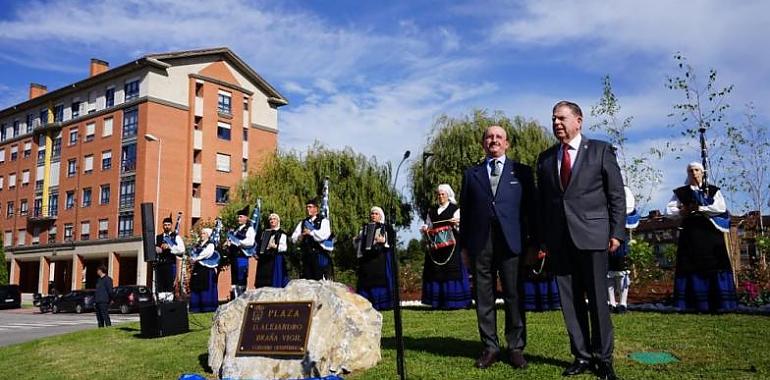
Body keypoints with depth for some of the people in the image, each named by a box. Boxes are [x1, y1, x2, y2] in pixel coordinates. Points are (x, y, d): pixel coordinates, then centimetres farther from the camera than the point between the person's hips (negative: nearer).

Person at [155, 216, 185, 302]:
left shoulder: (176, 237, 6)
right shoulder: (157, 237, 18)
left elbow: (181, 250, -7)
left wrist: (169, 247, -15)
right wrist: (159, 249, -8)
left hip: (171, 263, -4)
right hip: (159, 263, 4)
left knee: (170, 285, -6)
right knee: (159, 285, 2)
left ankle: (169, 300, -6)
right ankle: (161, 300, 5)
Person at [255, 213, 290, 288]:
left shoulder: (281, 233, 1)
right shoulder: (265, 232, 18)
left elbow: (284, 247, -9)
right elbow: (260, 245, 23)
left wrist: (275, 246, -25)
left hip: (276, 259, -5)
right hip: (264, 260, 5)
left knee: (275, 281, -7)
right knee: (263, 281, 2)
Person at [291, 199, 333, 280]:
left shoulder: (323, 221, 3)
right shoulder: (302, 223, 18)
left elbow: (324, 235, -15)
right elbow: (293, 239, 12)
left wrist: (311, 232, -9)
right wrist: (301, 237, -9)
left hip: (320, 255, -5)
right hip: (306, 256, 5)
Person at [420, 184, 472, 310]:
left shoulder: (455, 209, 6)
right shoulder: (432, 211, 17)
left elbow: (459, 229, 0)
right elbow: (428, 227, 22)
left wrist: (456, 224, -21)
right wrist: (425, 229, 0)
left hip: (450, 244, -4)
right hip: (435, 246, 4)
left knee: (451, 270, -6)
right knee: (436, 272, 0)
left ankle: (453, 301, -2)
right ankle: (438, 302, 5)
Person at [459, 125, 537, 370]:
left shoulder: (522, 172, 11)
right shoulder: (471, 174, 15)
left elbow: (530, 208, 8)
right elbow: (465, 211, 13)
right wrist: (464, 244, 7)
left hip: (511, 241, -1)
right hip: (480, 243, 2)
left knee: (513, 296, 1)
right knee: (483, 298, 4)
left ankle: (516, 348, 12)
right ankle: (490, 347, 14)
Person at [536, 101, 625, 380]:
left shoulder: (600, 150, 4)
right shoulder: (545, 158, 13)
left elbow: (617, 195, 2)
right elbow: (542, 201, 13)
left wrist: (616, 232, -5)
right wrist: (542, 238, 7)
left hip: (592, 234, -3)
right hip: (558, 239, 3)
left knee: (597, 299, 2)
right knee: (570, 300, 6)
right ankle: (582, 356, 16)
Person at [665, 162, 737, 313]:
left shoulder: (713, 190, 10)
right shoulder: (681, 192, 13)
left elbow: (721, 207, -6)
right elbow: (669, 210, 8)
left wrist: (699, 208, -9)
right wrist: (681, 212, -9)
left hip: (710, 233, -1)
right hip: (690, 233, 1)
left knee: (713, 266, -6)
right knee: (691, 266, -3)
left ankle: (717, 304, -3)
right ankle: (692, 304, 0)